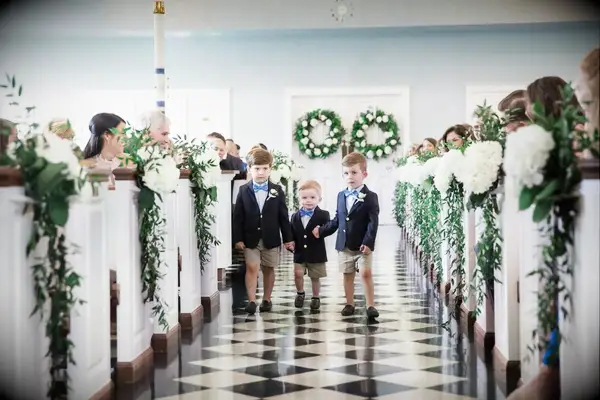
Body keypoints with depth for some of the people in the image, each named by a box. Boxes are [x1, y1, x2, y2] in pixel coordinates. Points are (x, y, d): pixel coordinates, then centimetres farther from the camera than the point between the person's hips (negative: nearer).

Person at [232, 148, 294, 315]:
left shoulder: (277, 190, 2)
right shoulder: (244, 190, -1)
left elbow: (283, 216, 2)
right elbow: (238, 217, -2)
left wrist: (288, 238, 1)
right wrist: (238, 238, -8)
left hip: (271, 238, 1)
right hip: (250, 238, -1)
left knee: (269, 269, 11)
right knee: (251, 267, -9)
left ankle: (267, 300, 22)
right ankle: (251, 301, -10)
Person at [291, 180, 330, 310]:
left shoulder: (323, 215, -7)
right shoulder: (295, 216, 5)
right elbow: (292, 233, 9)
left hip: (316, 253, -2)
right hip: (299, 252, 2)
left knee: (315, 277, 10)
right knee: (298, 273, -8)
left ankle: (316, 297, 30)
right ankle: (300, 293, 19)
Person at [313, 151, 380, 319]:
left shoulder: (370, 197, -9)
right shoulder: (341, 196, 10)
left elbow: (373, 222, -15)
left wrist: (368, 242, -24)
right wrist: (321, 231, 12)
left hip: (362, 245, -5)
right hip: (344, 244, 5)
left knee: (366, 273, -11)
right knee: (348, 275, 12)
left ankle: (370, 305, -4)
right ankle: (349, 304, 23)